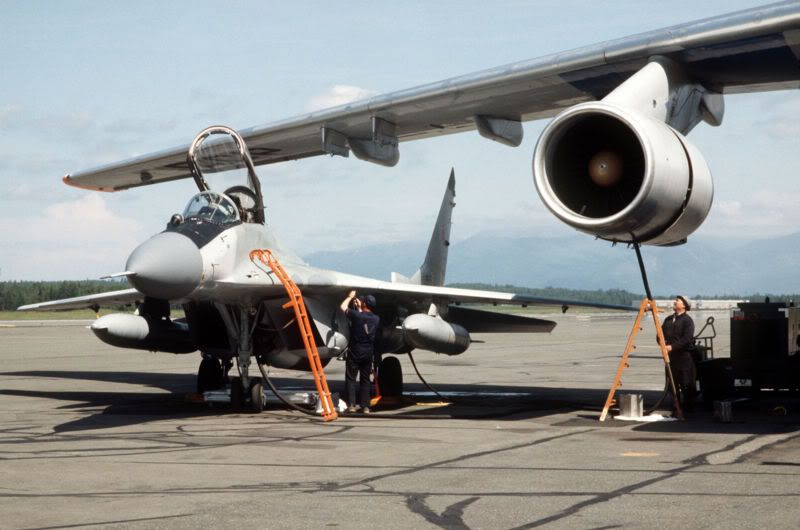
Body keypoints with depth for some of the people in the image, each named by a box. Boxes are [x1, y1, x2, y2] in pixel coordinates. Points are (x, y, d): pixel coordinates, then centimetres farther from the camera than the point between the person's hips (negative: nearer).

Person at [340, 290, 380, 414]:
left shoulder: (357, 315, -14)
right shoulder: (376, 319, 1)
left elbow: (343, 307, 2)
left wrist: (350, 296, 17)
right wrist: (359, 307, 33)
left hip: (355, 351, -4)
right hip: (368, 353, 4)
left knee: (350, 378, 2)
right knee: (365, 380, 10)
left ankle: (351, 405, -5)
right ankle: (365, 406, 8)